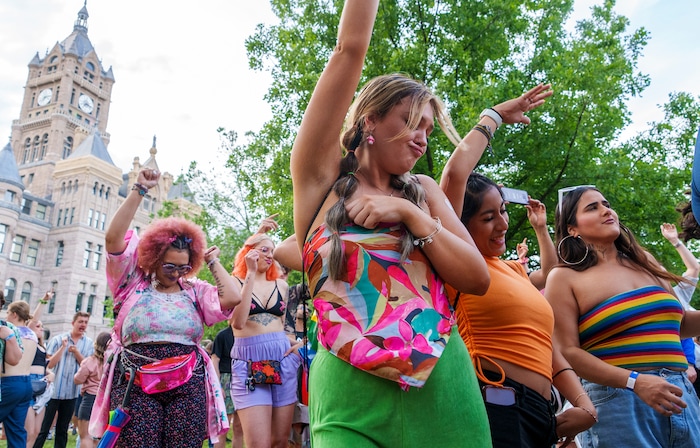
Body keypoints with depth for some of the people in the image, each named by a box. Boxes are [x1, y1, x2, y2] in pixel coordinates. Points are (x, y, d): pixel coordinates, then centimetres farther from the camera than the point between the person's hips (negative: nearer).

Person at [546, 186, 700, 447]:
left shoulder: (644, 261, 12)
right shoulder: (564, 278, -5)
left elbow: (675, 322, 23)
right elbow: (567, 352, -13)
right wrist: (634, 381, -22)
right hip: (616, 401, -5)